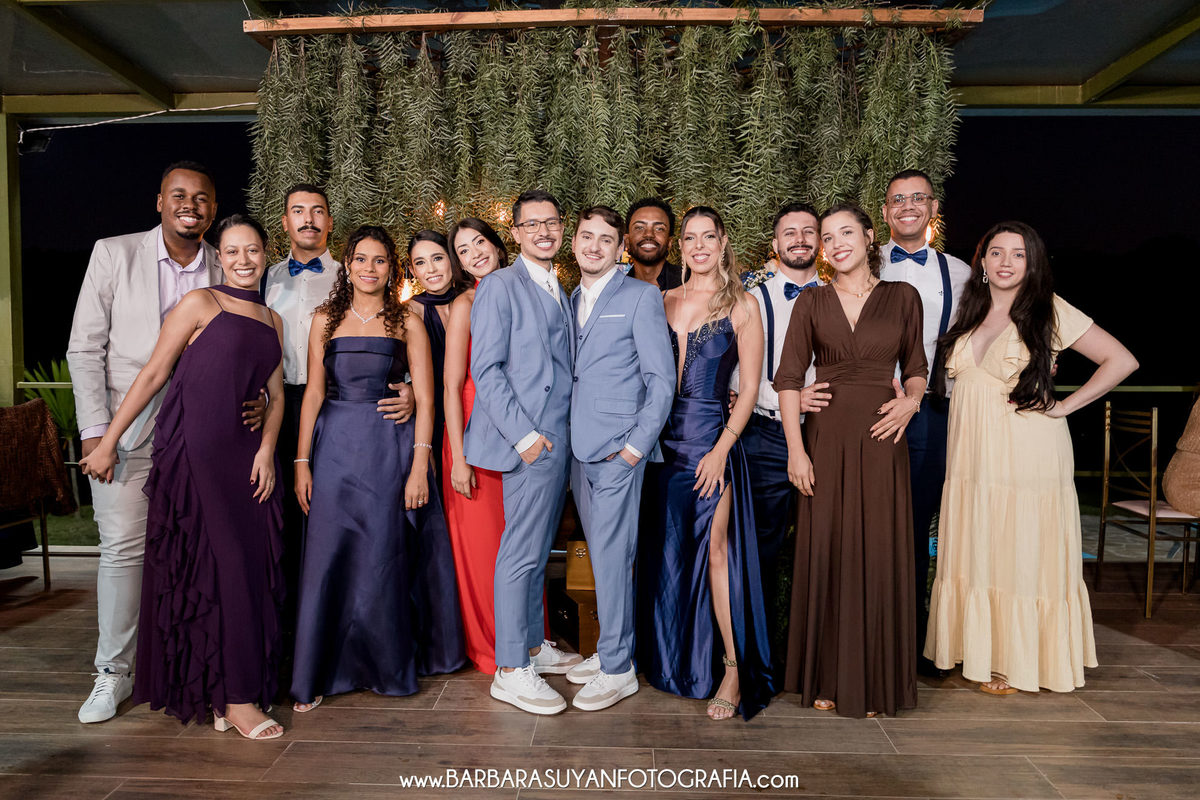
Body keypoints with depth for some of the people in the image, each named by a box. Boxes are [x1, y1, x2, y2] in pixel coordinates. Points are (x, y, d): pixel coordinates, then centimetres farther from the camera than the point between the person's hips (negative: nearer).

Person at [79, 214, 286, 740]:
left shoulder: (272, 319, 16)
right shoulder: (200, 304, 0)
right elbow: (154, 374, -1)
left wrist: (267, 449, -1)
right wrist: (107, 442, -1)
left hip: (244, 452, 6)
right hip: (194, 447, -5)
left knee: (252, 566, 6)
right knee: (217, 565, -4)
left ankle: (225, 689, 21)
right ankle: (235, 698, 5)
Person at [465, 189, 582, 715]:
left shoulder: (559, 292, 18)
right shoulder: (500, 287, -6)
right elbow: (486, 370, -12)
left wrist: (567, 432, 10)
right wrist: (524, 435, -17)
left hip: (559, 439, 8)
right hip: (530, 440, -8)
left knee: (538, 549, 16)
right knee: (521, 552, -4)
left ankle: (533, 646, 29)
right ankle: (510, 671, 6)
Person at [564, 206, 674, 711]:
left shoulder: (641, 297, -2)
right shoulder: (571, 300, 17)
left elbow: (662, 380, -7)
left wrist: (636, 444, -13)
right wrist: (563, 437, 9)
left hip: (618, 449, -6)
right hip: (579, 449, 6)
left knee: (612, 556, -4)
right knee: (601, 553, 13)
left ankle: (618, 669, 8)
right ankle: (611, 648, 26)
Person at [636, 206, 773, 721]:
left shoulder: (742, 305, 0)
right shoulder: (664, 302, 12)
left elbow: (751, 386, -4)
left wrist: (722, 447, -12)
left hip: (712, 438, -4)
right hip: (663, 436, 4)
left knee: (715, 549, -6)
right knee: (666, 549, 10)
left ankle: (733, 670, 6)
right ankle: (673, 659, 26)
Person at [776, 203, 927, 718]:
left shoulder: (902, 297, 8)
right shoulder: (811, 302, 6)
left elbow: (915, 367, 15)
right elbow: (788, 377, 0)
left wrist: (911, 401, -7)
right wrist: (796, 449, -8)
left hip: (881, 440, 0)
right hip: (826, 439, 0)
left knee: (879, 557, 4)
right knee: (826, 554, 4)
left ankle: (874, 682, 20)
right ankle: (826, 678, 19)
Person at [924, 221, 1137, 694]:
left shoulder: (1049, 312, -2)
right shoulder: (970, 314, 12)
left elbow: (1122, 361, -2)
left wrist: (1064, 407, -7)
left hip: (1026, 456, -5)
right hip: (972, 457, 5)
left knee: (1023, 556, 2)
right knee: (975, 555, 8)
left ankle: (1019, 662, 16)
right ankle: (979, 654, 21)